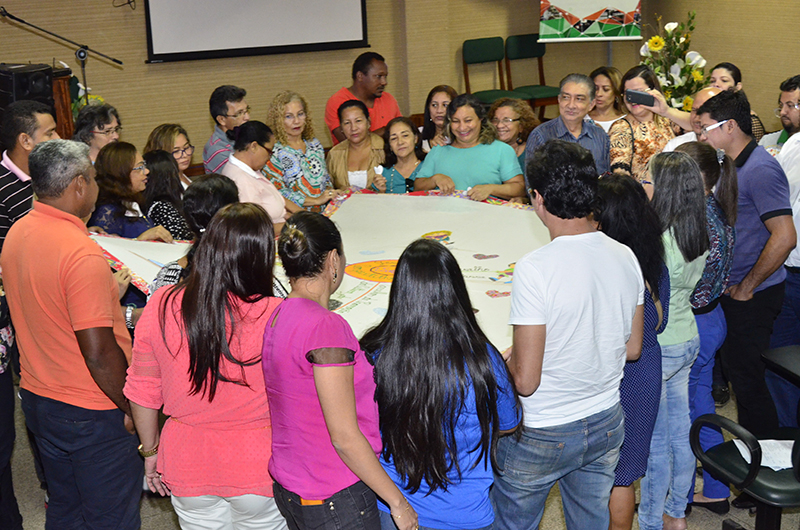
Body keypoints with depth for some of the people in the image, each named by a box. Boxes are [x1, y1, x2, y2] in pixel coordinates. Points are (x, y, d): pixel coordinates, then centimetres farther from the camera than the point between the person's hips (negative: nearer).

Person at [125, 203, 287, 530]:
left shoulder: (161, 307, -12)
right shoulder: (277, 318, -24)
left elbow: (142, 392, 0)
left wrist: (151, 452, 13)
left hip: (188, 467, 3)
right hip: (259, 471, -3)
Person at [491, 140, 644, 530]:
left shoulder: (535, 268, -26)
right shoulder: (626, 257, -6)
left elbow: (526, 381, -23)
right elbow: (633, 349, 7)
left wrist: (509, 361, -2)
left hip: (541, 437, -6)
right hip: (606, 425, 6)